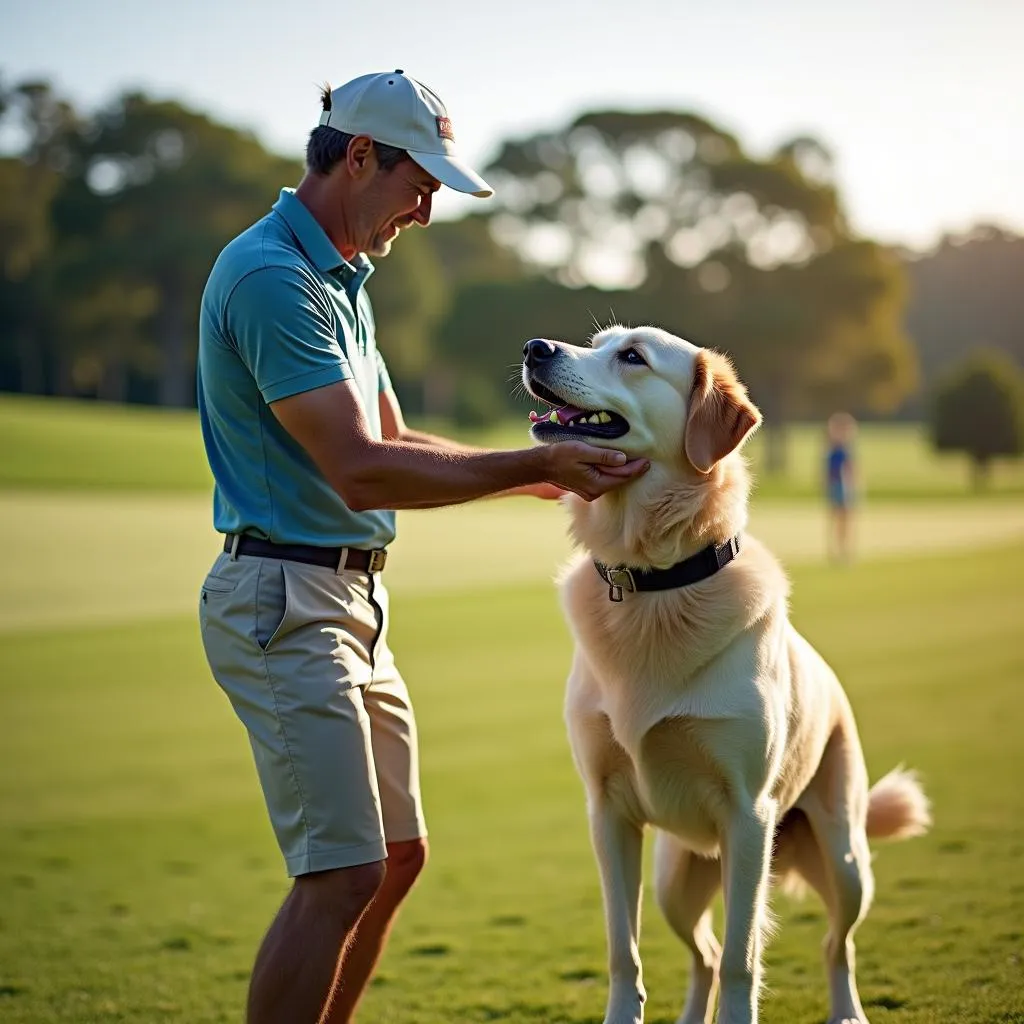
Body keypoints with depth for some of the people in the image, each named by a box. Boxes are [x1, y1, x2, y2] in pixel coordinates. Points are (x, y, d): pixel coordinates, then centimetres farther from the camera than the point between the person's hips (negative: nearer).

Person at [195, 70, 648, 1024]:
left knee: (396, 854, 15)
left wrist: (534, 473, 12)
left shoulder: (337, 276, 16)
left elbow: (392, 443, 22)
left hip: (350, 601, 10)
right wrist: (532, 464, -19)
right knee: (339, 873, -13)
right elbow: (359, 472, -23)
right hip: (283, 598, -10)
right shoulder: (269, 274, -17)